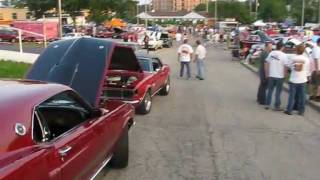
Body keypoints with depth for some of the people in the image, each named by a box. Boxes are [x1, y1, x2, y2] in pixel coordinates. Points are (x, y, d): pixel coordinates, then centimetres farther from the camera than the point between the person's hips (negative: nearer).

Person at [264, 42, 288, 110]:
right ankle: (277, 106, 12)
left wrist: (267, 73, 11)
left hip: (271, 75, 3)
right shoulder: (284, 55, -10)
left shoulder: (271, 53, 0)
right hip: (280, 76, -3)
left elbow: (266, 64, 3)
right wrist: (284, 75, 1)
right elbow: (285, 67, -12)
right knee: (278, 92, 6)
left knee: (270, 90, 14)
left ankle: (267, 105, 17)